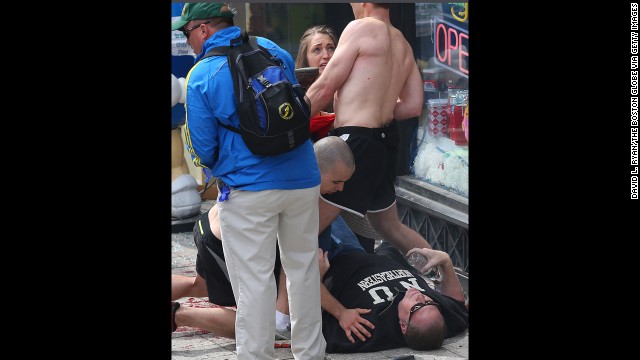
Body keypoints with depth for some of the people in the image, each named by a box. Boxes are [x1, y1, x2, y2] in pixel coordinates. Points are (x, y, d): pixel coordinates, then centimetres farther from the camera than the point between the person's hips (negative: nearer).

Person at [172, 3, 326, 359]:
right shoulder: (273, 50, 6)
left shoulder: (201, 76, -8)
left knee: (254, 280, 2)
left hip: (248, 188, -5)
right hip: (303, 179, 5)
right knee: (303, 267, 17)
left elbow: (203, 148, -3)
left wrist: (216, 170, 19)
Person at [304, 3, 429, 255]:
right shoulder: (403, 45, 14)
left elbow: (324, 89, -7)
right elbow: (413, 106, 15)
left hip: (355, 142, -9)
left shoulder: (361, 28, -8)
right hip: (385, 142, 9)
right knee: (389, 226, 25)